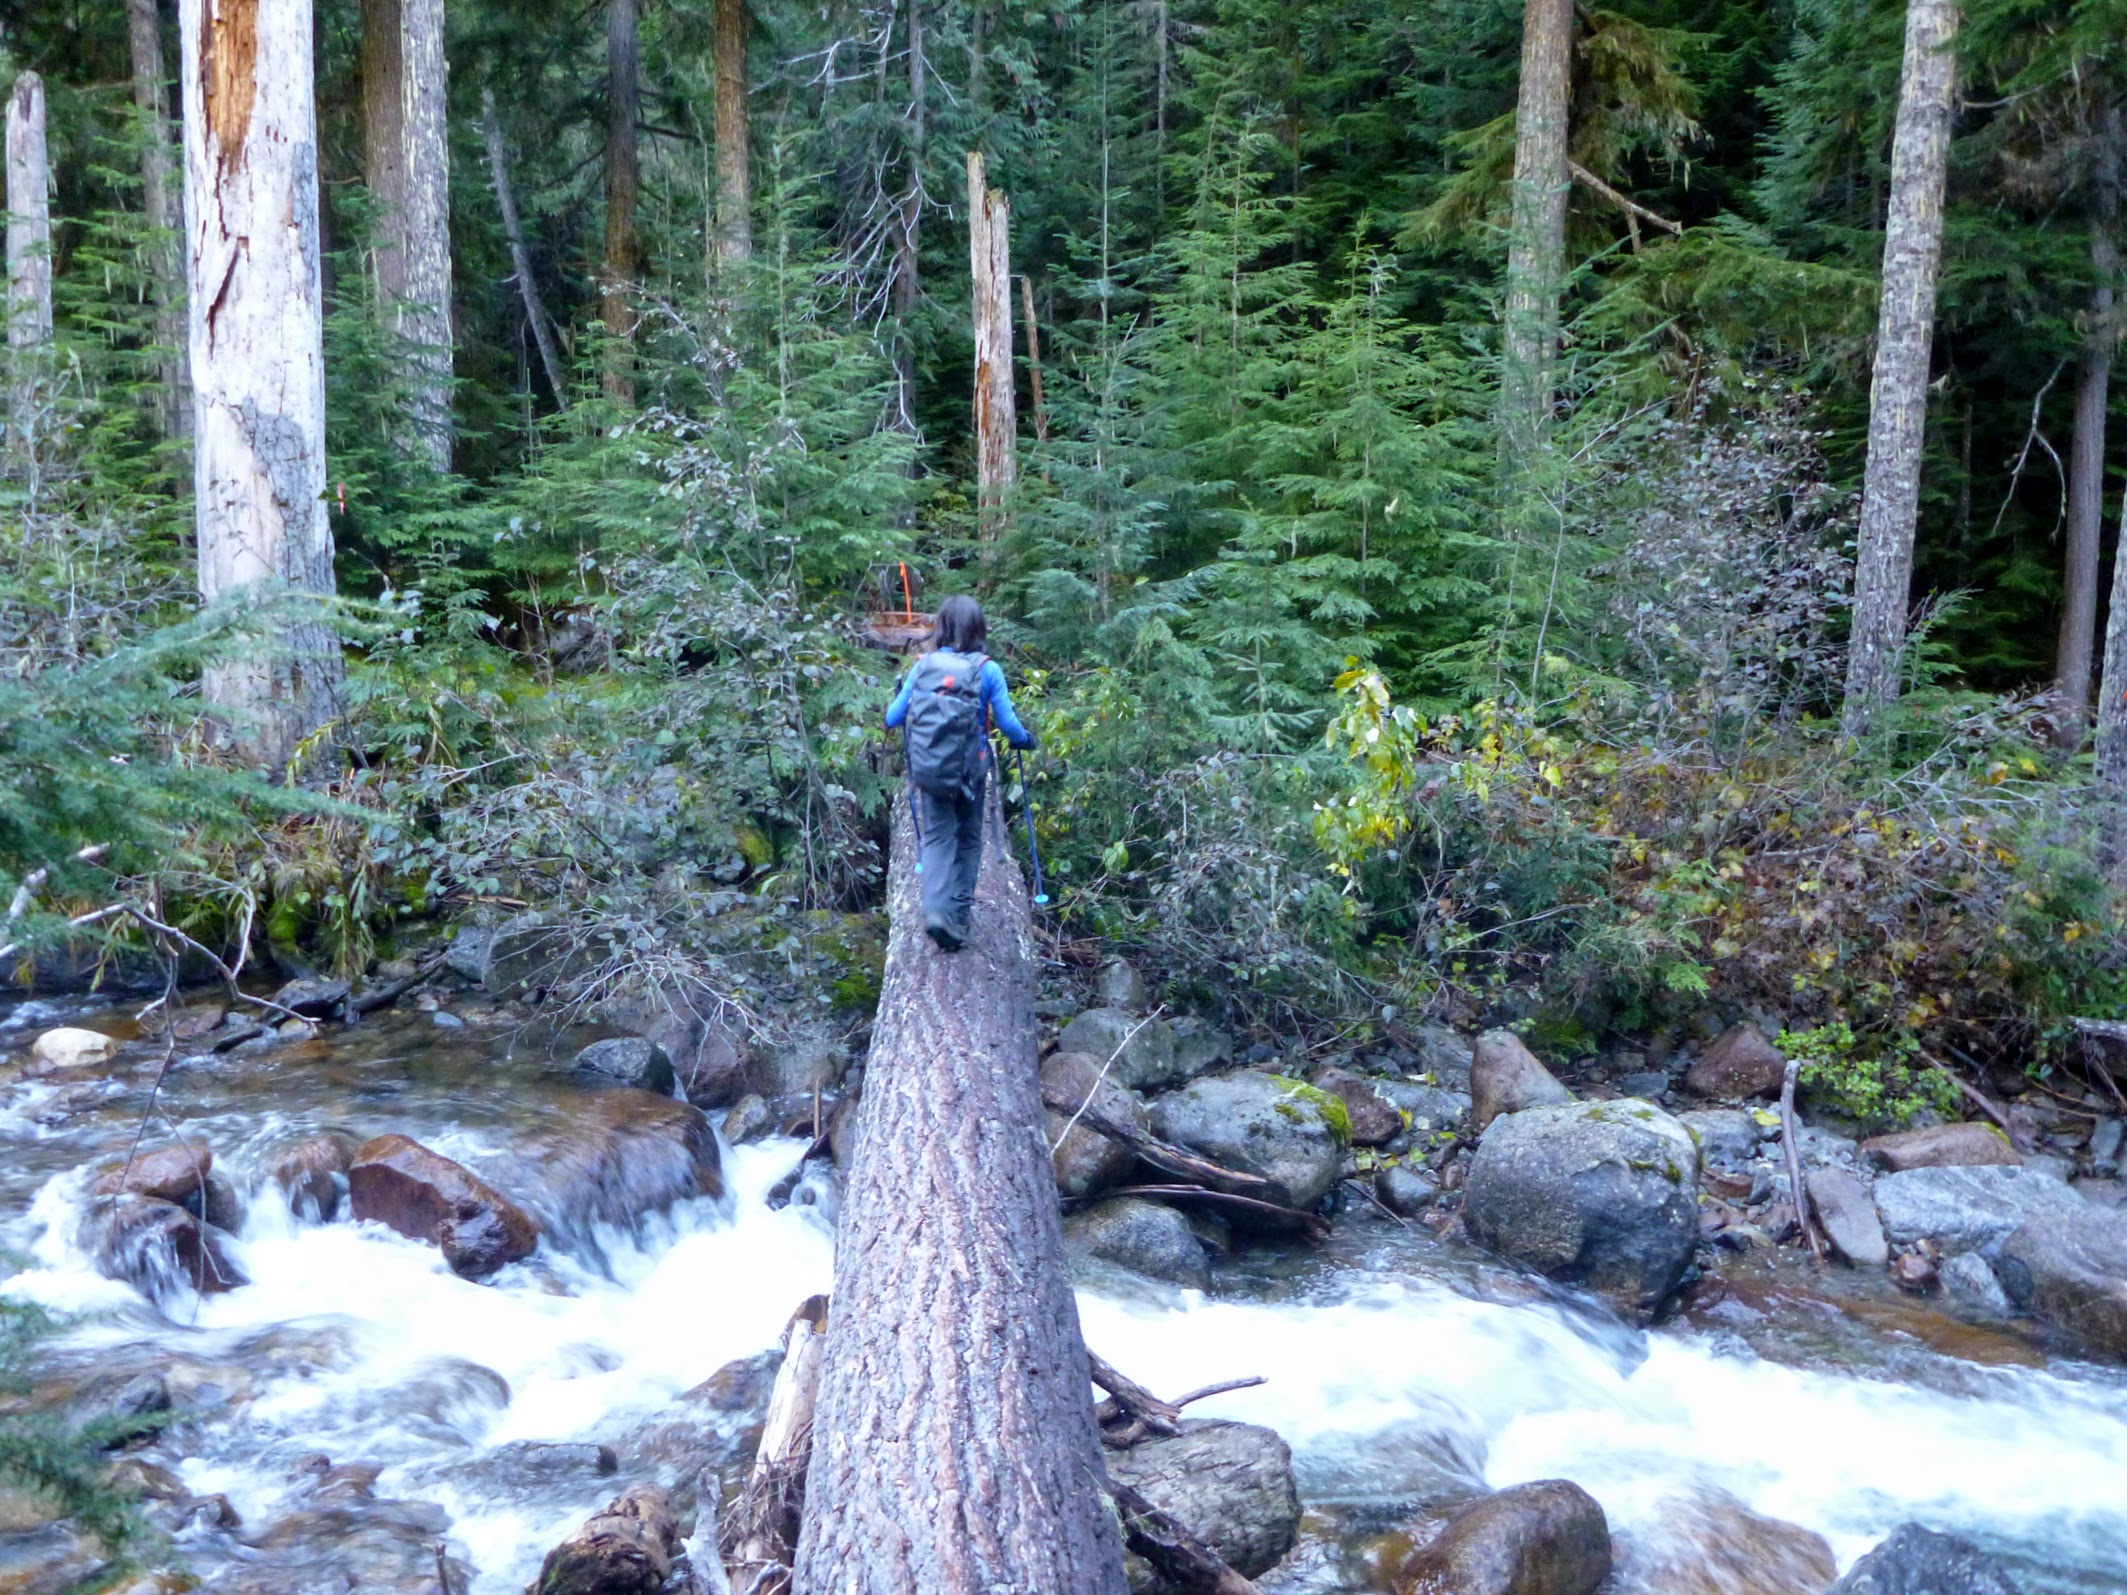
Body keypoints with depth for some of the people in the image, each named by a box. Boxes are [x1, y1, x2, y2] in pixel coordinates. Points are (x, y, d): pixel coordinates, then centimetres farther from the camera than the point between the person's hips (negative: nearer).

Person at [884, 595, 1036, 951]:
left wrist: (896, 701, 24)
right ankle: (959, 911, 21)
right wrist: (1026, 739, 14)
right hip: (971, 769, -1)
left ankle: (935, 909, -16)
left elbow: (892, 719, 2)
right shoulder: (988, 670, -8)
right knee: (968, 838, 17)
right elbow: (1007, 724, -7)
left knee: (937, 837, 5)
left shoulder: (922, 666, -3)